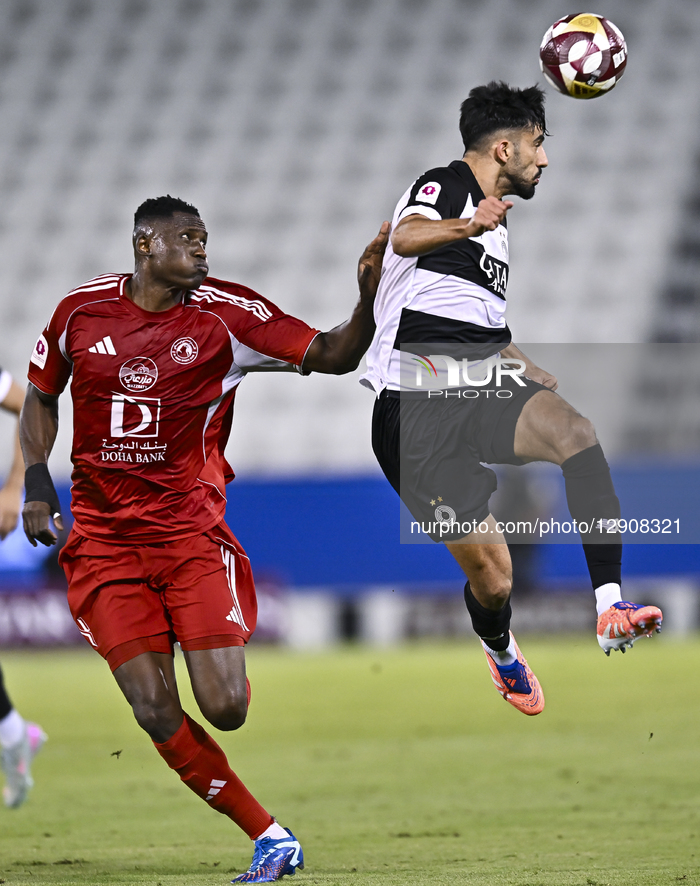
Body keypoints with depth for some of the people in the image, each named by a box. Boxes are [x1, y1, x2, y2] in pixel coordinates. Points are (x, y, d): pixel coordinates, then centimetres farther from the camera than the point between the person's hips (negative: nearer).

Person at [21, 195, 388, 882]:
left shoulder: (225, 314, -4)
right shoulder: (81, 310, 2)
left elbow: (332, 356, -8)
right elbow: (40, 396, 17)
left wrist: (367, 299, -26)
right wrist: (36, 483, 5)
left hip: (191, 531, -1)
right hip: (104, 538, 1)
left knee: (225, 708, -12)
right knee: (157, 714, -8)